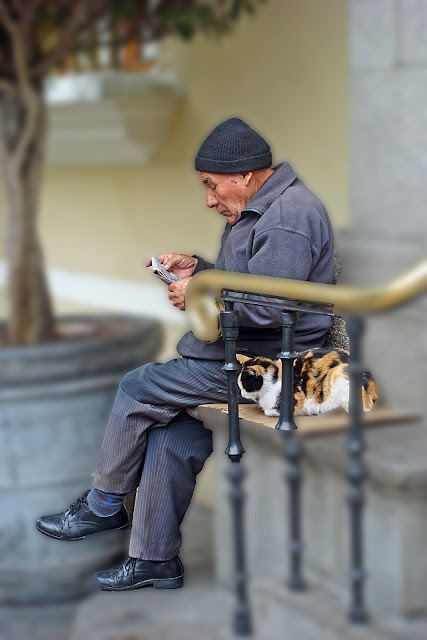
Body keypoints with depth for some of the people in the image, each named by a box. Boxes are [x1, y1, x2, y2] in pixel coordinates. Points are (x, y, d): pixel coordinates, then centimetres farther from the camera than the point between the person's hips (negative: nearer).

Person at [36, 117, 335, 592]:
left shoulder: (290, 217, -18)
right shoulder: (259, 209, 17)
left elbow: (266, 307, -25)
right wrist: (197, 269, 10)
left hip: (265, 365, -10)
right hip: (242, 355, 10)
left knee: (138, 390, -8)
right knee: (168, 433, -1)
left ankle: (103, 506, 10)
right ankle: (155, 559, 7)